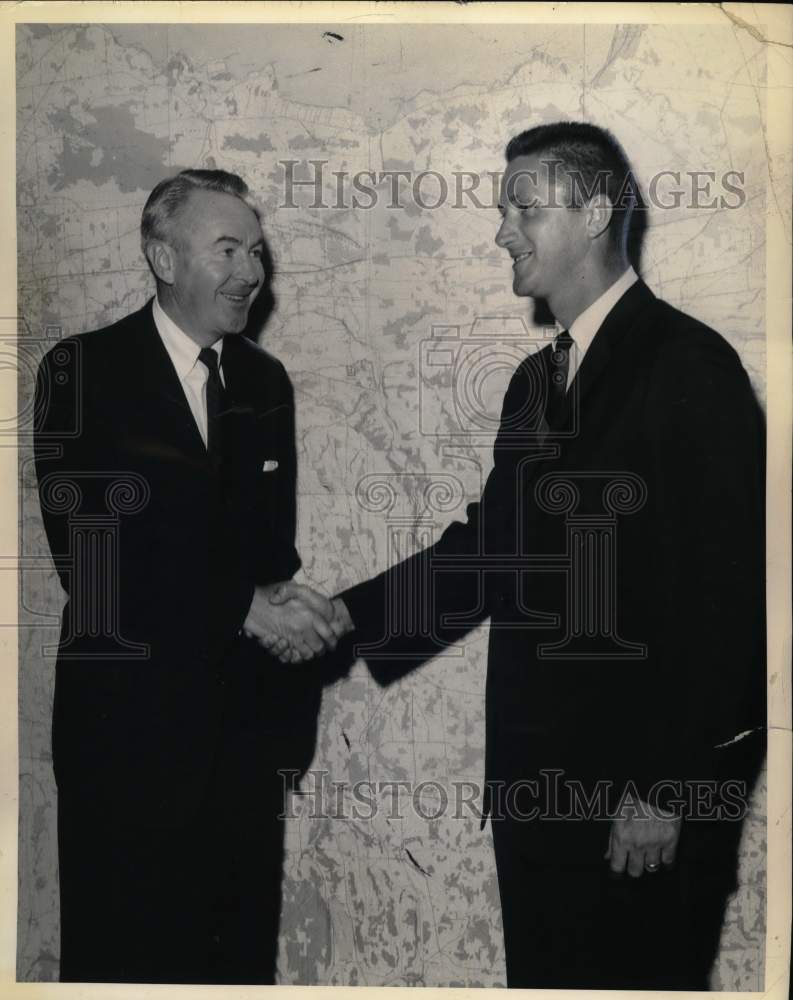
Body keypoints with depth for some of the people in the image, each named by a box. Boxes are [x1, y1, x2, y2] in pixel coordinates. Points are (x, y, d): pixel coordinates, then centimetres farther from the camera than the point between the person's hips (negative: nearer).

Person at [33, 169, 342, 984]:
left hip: (247, 724, 5)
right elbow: (86, 552, -17)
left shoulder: (265, 381, 8)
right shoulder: (83, 371, -8)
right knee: (125, 954, 8)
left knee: (243, 947, 14)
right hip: (129, 724, -4)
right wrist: (244, 606, -22)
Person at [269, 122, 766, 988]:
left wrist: (666, 790, -17)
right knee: (545, 977, 17)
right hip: (534, 777, 7)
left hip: (643, 787, -7)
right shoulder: (536, 380, 14)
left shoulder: (688, 365, -12)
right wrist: (347, 614, 2)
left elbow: (722, 589, -16)